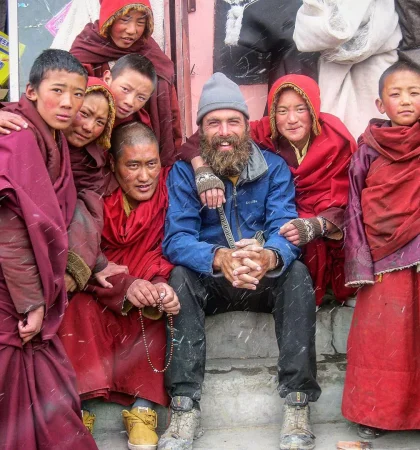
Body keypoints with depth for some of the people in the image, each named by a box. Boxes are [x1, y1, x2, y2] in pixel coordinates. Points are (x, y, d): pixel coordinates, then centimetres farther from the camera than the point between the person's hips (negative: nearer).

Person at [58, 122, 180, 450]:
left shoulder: (168, 186, -10)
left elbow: (168, 251, -14)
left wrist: (159, 286, -37)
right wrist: (125, 286, -38)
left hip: (145, 287, 1)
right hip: (97, 290, 0)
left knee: (159, 309, -30)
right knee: (80, 307, -31)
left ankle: (144, 407, -26)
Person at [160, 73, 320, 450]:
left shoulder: (274, 168, -3)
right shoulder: (184, 172, -4)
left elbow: (285, 228, -17)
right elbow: (176, 238, -18)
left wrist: (269, 256, -44)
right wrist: (219, 258, -41)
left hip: (266, 283, 0)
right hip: (210, 285, 0)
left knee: (297, 273, -28)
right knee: (181, 276, -29)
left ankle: (297, 404, -27)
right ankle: (184, 407, -30)